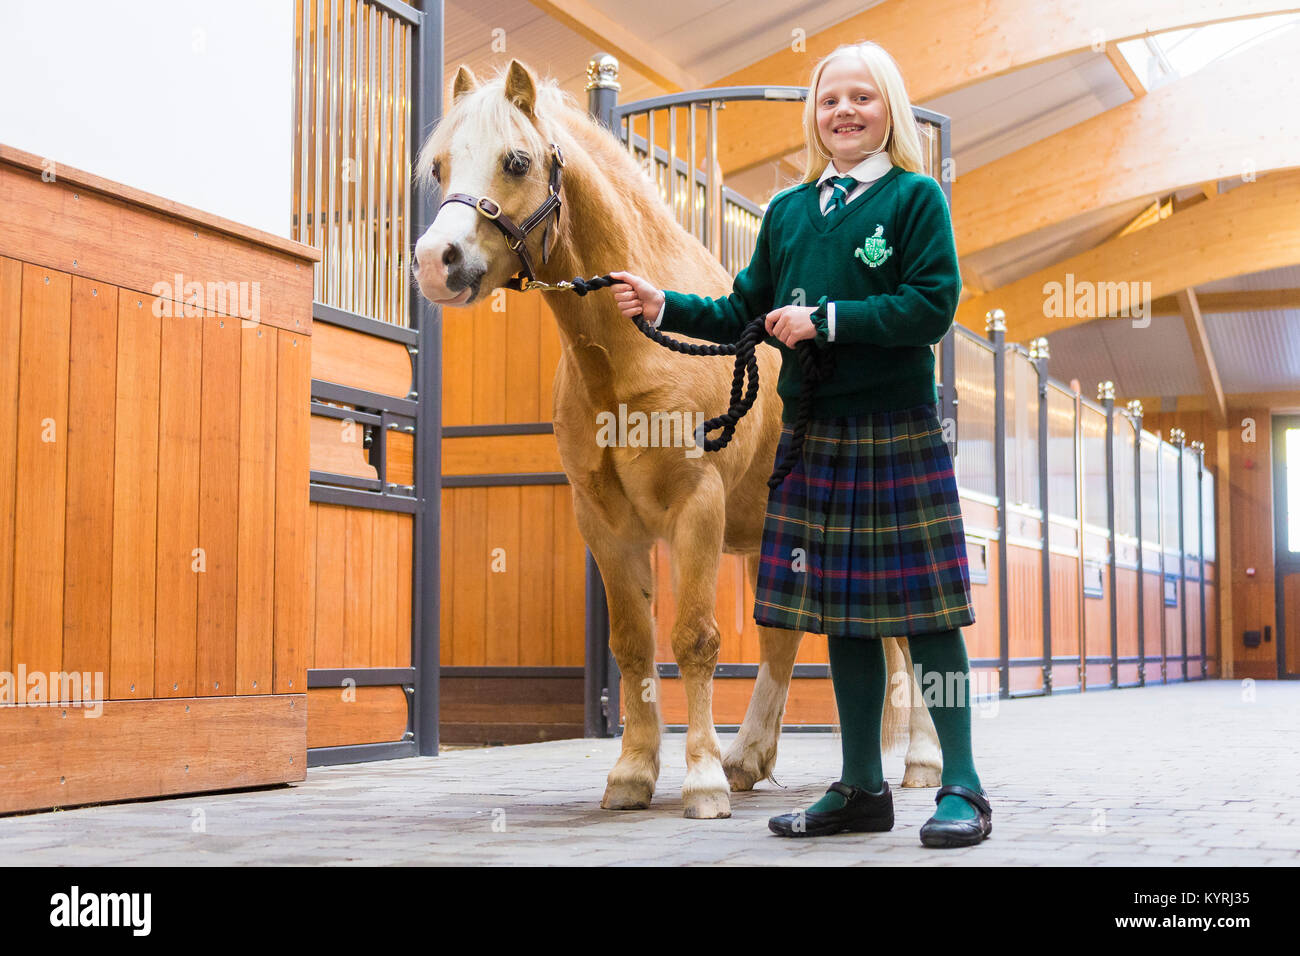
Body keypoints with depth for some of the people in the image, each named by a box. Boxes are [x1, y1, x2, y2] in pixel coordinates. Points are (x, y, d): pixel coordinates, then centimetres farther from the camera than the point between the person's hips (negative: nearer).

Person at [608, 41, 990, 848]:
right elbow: (744, 315, 16)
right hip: (813, 434, 6)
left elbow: (931, 309, -13)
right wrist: (663, 306, 4)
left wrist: (824, 319, -16)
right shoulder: (789, 211, 13)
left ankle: (962, 789, 7)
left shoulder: (917, 199, -3)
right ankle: (863, 789, 20)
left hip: (899, 433, -5)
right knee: (842, 614, 10)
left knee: (926, 612, -3)